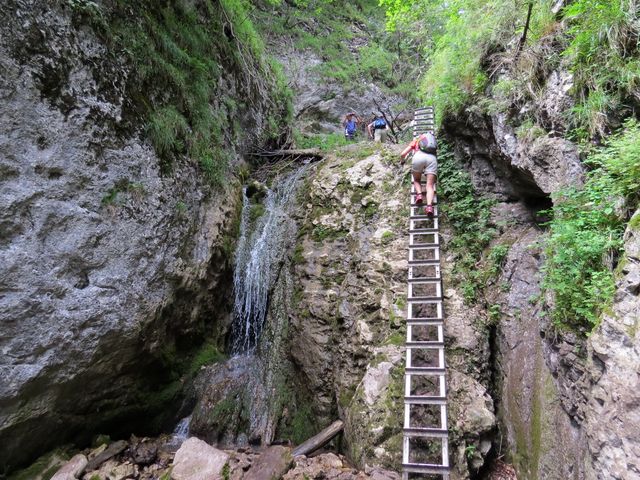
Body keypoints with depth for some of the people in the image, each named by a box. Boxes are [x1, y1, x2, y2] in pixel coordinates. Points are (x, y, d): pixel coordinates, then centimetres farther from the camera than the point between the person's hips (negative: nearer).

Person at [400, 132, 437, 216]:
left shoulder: (416, 141, 32)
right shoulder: (433, 141, 40)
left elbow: (403, 154, 26)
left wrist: (404, 158, 47)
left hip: (419, 157, -1)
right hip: (432, 158, 1)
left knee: (416, 180, 22)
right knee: (430, 185, -4)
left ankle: (419, 194, -7)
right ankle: (429, 206, -27)